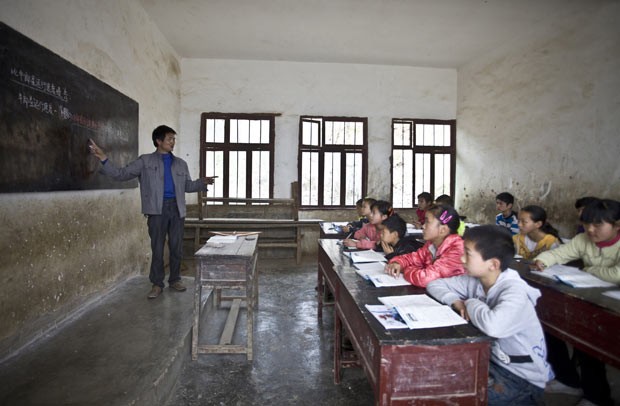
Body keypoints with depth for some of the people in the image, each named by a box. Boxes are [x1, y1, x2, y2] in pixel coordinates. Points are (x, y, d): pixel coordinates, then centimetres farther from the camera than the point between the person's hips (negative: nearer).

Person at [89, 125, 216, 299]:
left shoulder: (180, 164, 15)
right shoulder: (145, 161, 6)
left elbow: (188, 186, 19)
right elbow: (121, 174, 2)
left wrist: (203, 183, 1)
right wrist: (103, 158, -9)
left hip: (177, 208, 3)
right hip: (157, 209, -3)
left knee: (176, 247, 7)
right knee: (157, 248, 2)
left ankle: (175, 280, 21)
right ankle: (157, 284, 13)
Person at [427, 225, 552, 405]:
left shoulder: (514, 291, -28)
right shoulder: (475, 280, -7)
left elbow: (493, 326, -47)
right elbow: (435, 284, 4)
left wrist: (471, 303, -26)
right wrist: (456, 301, -16)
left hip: (522, 378, -6)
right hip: (492, 361, 6)